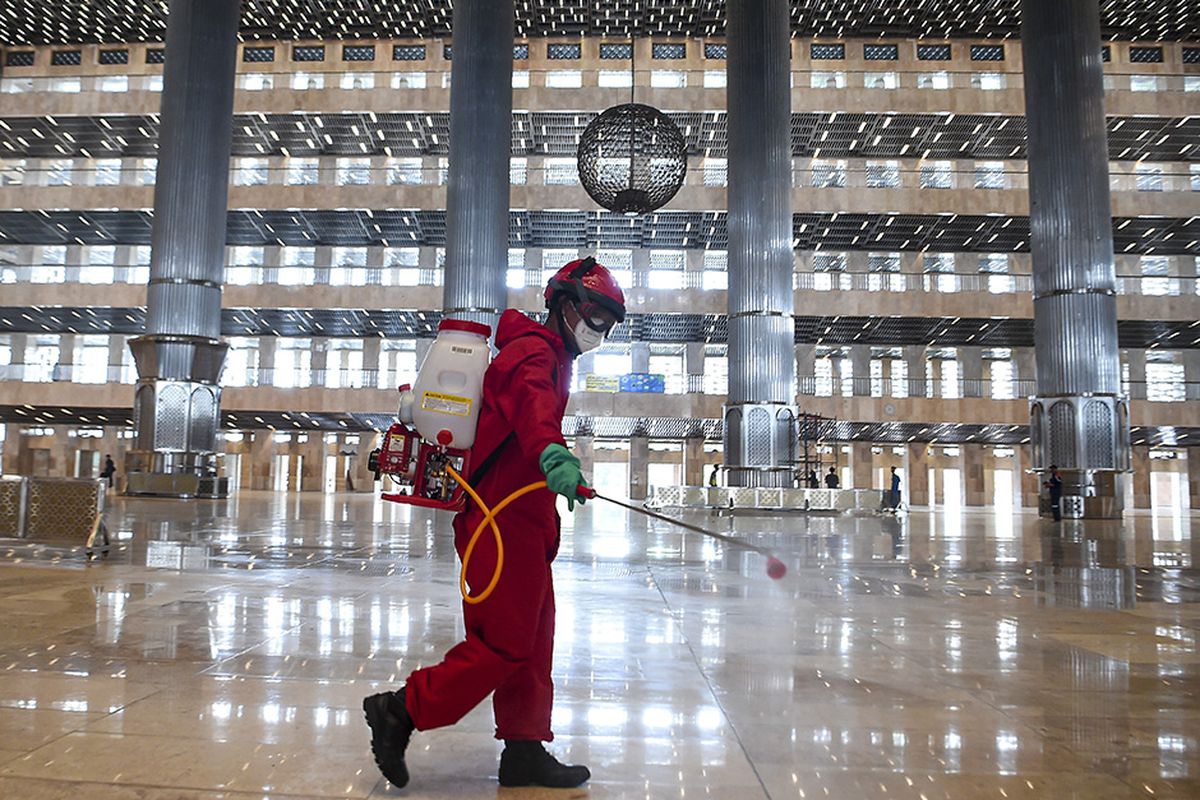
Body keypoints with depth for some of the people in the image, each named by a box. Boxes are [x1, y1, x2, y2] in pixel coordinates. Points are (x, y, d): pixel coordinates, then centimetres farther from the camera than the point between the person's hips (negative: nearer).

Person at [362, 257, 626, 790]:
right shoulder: (533, 351, -10)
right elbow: (532, 403, -33)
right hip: (502, 520, -11)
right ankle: (401, 711, 5)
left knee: (532, 638, 12)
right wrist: (552, 453, -55)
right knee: (504, 642, -6)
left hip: (521, 520, 11)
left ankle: (525, 750, 20)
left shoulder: (549, 356, 23)